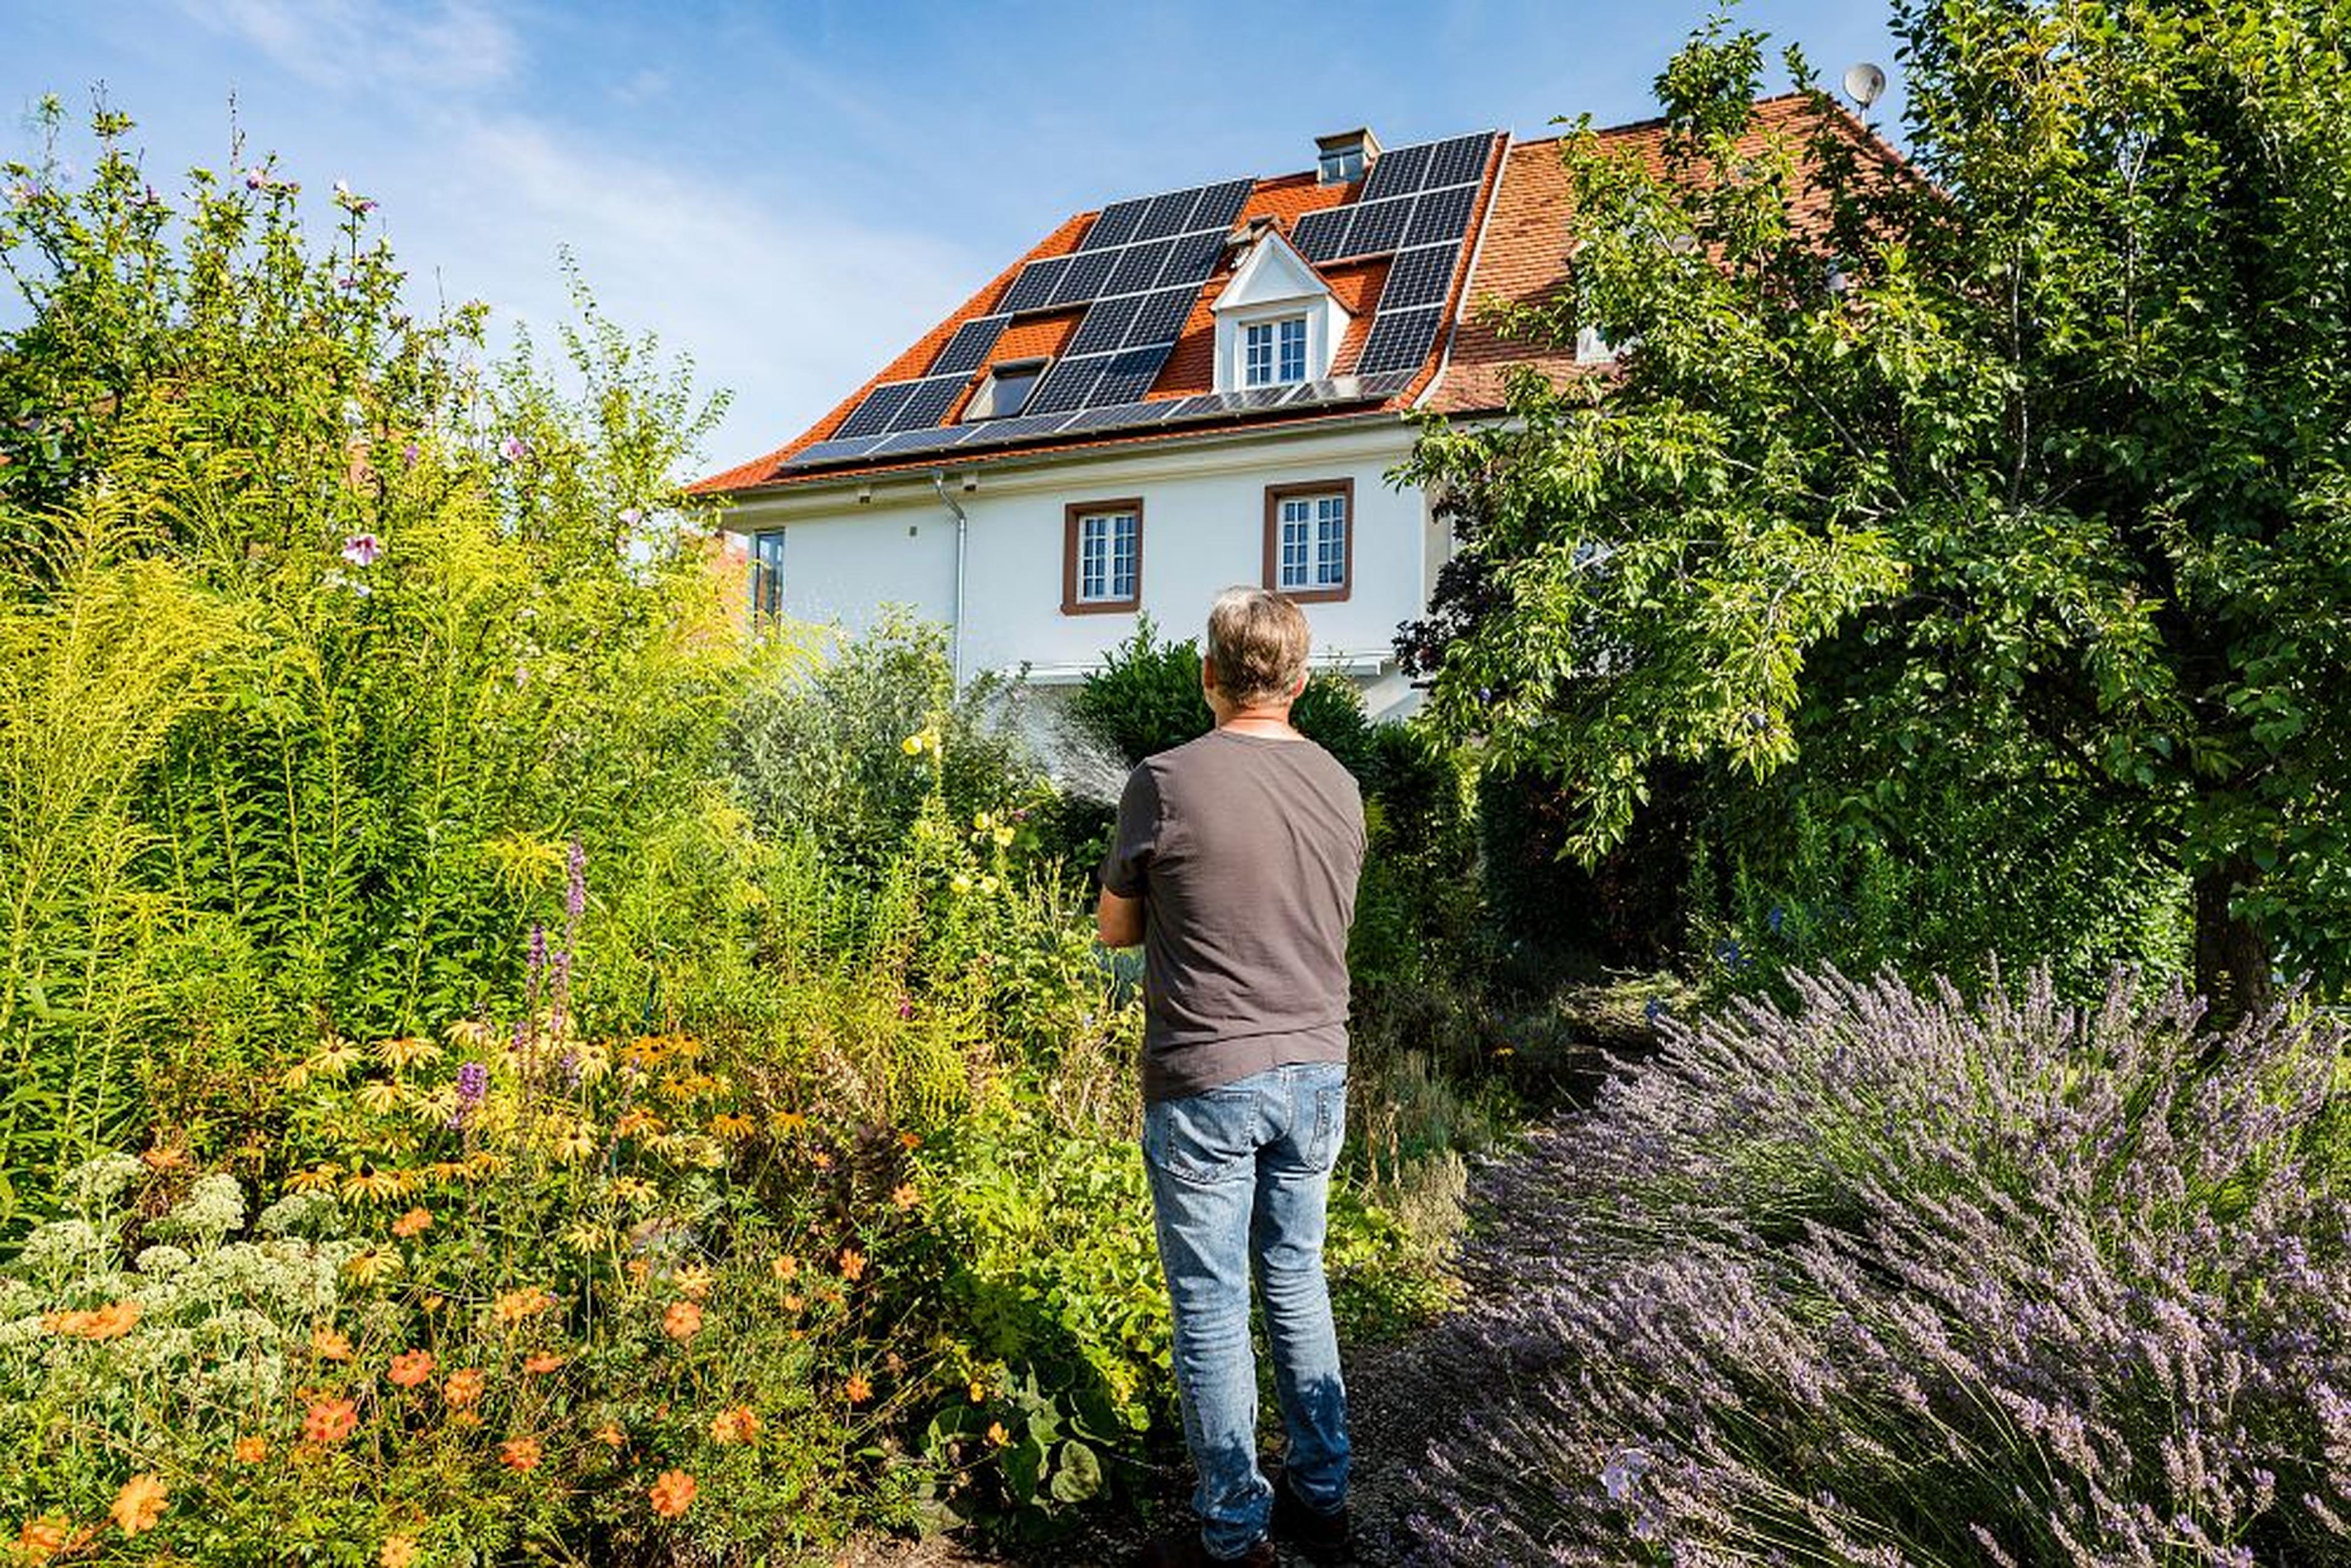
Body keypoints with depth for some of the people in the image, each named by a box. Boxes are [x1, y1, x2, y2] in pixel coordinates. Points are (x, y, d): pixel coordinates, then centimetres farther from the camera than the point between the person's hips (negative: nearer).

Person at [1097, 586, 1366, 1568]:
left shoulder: (1166, 782, -13)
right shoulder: (1339, 786, 2)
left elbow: (1115, 927, -1)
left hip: (1206, 1082, -5)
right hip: (1317, 1072, 6)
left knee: (1212, 1310, 8)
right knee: (1297, 1281, 20)